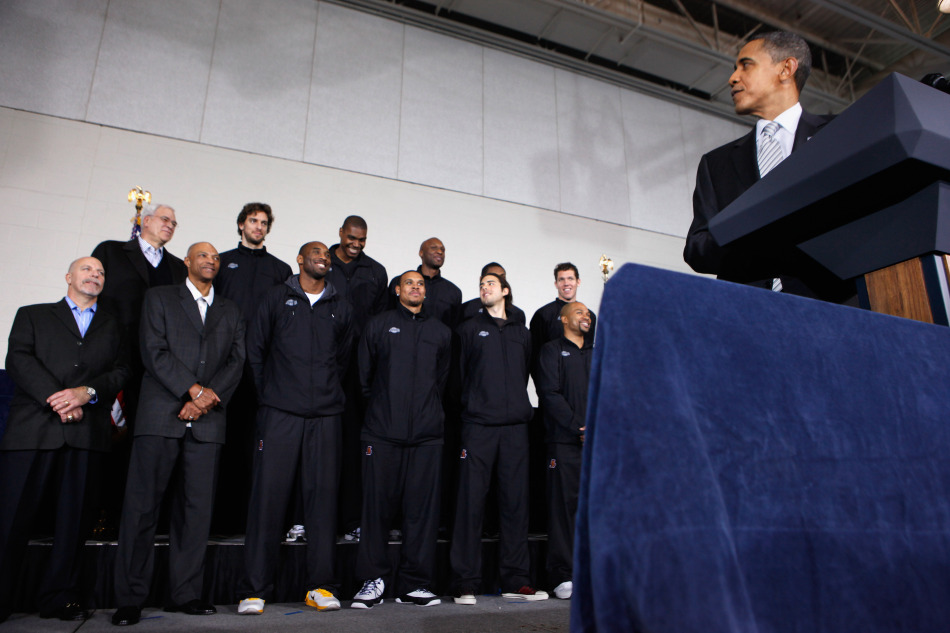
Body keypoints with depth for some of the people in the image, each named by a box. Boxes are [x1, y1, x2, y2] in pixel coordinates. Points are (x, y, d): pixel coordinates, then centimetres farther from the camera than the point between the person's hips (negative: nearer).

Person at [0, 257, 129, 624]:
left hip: (88, 431, 1)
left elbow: (122, 371, 10)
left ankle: (59, 598, 11)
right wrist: (54, 398, -10)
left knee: (74, 517, 3)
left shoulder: (113, 325, 22)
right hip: (33, 427, -1)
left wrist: (87, 393, -9)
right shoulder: (33, 315, 19)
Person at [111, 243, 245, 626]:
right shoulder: (159, 298, 12)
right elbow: (154, 351, -2)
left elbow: (236, 360, 8)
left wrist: (209, 397, -8)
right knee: (142, 505, -2)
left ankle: (186, 593, 12)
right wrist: (194, 389, -11)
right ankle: (130, 599, 8)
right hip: (160, 416, -2)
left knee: (197, 507, 3)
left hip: (207, 421, 3)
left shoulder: (231, 312, 20)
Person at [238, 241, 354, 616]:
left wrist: (329, 393, 13)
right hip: (280, 413, -2)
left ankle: (320, 585, 11)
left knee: (323, 494, 1)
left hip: (325, 416, 2)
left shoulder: (340, 308, 15)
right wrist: (269, 393, 9)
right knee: (268, 494, -2)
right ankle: (255, 589, 8)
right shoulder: (277, 298, 10)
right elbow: (255, 349, 11)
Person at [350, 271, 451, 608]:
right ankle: (373, 580, 14)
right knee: (377, 506, 0)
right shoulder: (378, 325, 11)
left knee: (423, 508, 2)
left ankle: (414, 584, 13)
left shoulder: (441, 332, 17)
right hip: (382, 432, -1)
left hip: (427, 434, 2)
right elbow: (364, 375, 14)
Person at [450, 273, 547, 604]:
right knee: (471, 501, -4)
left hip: (515, 427, 3)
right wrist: (468, 406, 2)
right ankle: (465, 583, 4)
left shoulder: (522, 333, 19)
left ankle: (516, 580, 13)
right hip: (478, 426, -3)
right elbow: (458, 374, 8)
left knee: (516, 502, 4)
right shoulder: (469, 329, 11)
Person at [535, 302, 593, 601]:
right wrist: (579, 428, -10)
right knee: (564, 504, -3)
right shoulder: (551, 350, 7)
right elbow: (550, 393, -4)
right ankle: (563, 576, 4)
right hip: (565, 441, -4)